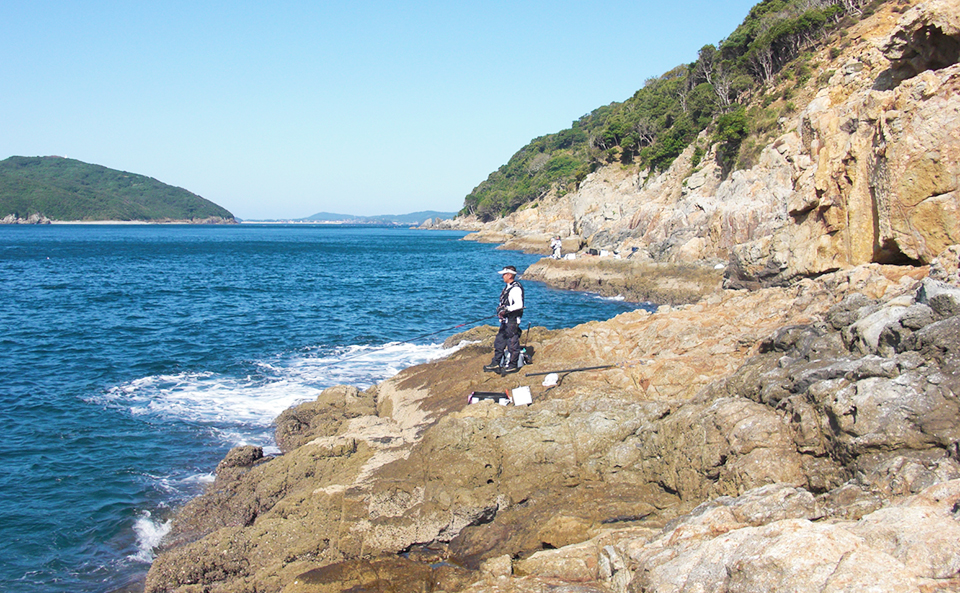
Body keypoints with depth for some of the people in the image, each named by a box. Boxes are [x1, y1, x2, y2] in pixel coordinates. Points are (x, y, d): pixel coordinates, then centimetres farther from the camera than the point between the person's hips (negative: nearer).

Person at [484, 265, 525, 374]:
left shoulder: (516, 288, -15)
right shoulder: (507, 287, 16)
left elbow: (519, 305, -24)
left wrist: (506, 309, -26)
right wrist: (500, 309, 6)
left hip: (513, 320, -11)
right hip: (506, 320, 11)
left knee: (512, 342, -3)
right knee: (499, 341, 14)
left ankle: (513, 365, 5)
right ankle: (495, 363, 21)